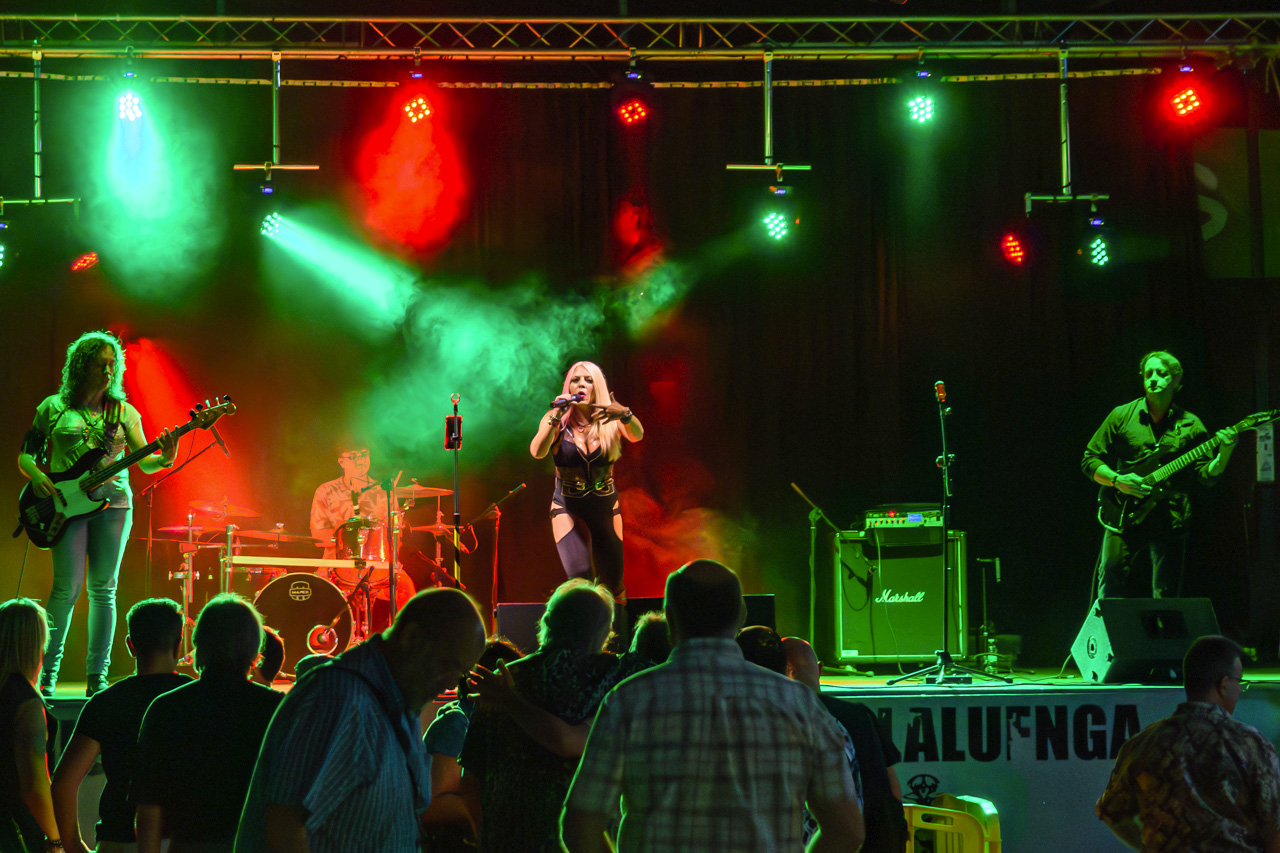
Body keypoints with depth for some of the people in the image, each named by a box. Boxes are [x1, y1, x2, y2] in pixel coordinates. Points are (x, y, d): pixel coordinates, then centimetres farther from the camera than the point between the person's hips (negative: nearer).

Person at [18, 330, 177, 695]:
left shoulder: (124, 412, 12)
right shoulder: (54, 407, 8)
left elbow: (145, 463, 8)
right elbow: (25, 454, 11)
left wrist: (166, 458, -14)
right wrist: (36, 475, -10)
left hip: (113, 502, 2)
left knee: (103, 589, -1)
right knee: (67, 588, -11)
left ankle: (97, 677, 4)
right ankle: (46, 672, 0)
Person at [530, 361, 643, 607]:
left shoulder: (610, 420, -6)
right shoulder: (557, 420, -7)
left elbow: (637, 435, -27)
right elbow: (537, 452, -25)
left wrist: (625, 415, -48)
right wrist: (556, 418, -37)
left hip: (606, 508, 2)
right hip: (568, 509, -2)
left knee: (613, 586, 5)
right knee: (579, 576, -24)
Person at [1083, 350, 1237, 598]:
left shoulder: (1190, 425, 8)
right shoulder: (1121, 416, 6)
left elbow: (1207, 475, 5)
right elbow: (1090, 460, 7)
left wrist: (1224, 454, -14)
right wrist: (1117, 480, -10)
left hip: (1170, 521, 1)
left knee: (1166, 596, 2)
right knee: (1110, 590, -7)